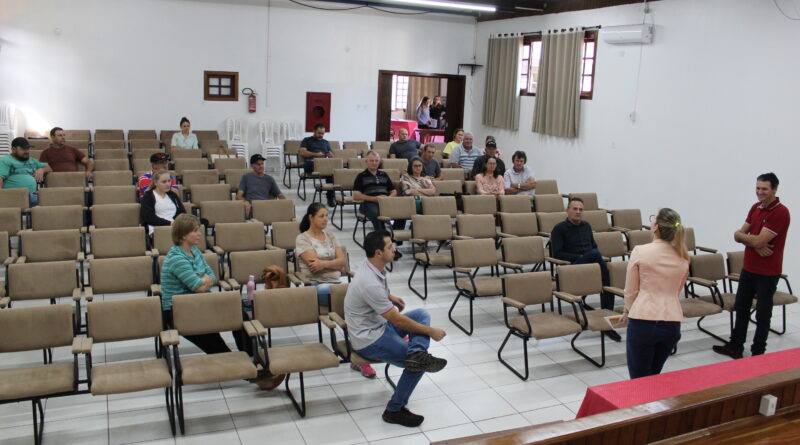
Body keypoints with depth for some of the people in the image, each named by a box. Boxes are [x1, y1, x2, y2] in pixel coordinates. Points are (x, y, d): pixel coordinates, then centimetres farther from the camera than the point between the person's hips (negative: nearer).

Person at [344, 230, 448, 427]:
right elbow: (397, 320, -23)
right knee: (418, 364, -11)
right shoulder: (369, 283, -30)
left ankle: (417, 353, -21)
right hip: (369, 340, -10)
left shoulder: (375, 268, 0)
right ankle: (395, 410, 1)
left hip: (379, 325, 10)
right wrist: (430, 331, -14)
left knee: (422, 314, 3)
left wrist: (390, 297, 9)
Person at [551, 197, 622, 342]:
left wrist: (598, 259, 7)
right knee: (594, 254, -35)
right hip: (572, 267, -5)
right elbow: (557, 253, -4)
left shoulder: (586, 226, 23)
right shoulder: (559, 228, 5)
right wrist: (580, 257, -13)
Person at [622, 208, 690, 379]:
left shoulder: (640, 251, -8)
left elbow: (631, 291, -1)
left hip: (642, 321, -4)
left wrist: (628, 310, 19)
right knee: (654, 376, 21)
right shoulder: (683, 257, 6)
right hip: (672, 322, 5)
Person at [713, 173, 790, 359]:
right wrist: (755, 245, -16)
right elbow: (738, 234, 3)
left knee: (762, 314, 5)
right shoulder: (756, 207, 7)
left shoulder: (780, 212, -18)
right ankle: (735, 347, 27)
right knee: (741, 308, 15)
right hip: (748, 268, 8)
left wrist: (741, 235, -5)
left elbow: (759, 241, -24)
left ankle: (758, 353, 18)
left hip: (767, 272, -8)